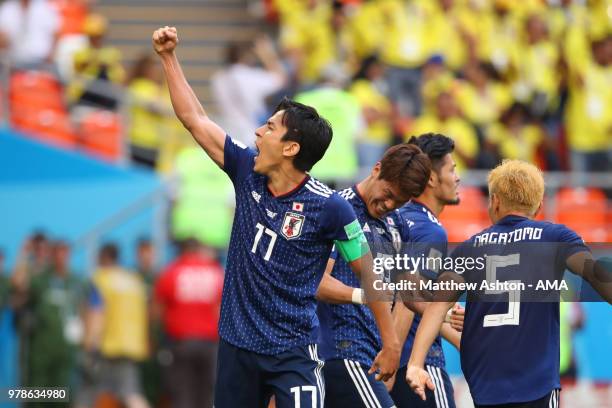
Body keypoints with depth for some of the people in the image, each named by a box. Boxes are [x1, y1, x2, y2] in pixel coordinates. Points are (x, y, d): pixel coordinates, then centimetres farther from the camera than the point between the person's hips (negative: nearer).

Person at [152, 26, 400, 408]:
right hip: (236, 344, 6)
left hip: (291, 353, -6)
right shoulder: (247, 172, 0)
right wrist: (169, 57, 8)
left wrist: (391, 343, -4)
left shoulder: (329, 207, -14)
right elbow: (195, 118, 10)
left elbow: (369, 274, -5)